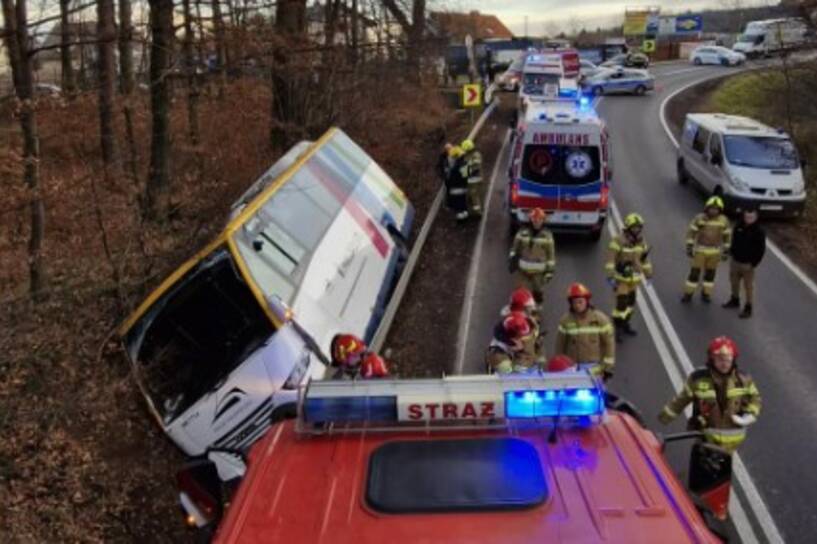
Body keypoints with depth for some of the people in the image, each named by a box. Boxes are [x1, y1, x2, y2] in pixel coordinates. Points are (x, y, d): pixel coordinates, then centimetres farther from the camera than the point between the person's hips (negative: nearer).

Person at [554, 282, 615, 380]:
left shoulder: (600, 319, -6)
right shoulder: (565, 321, -4)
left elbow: (609, 343, -3)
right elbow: (560, 346, 1)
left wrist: (608, 367, -4)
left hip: (595, 371, 0)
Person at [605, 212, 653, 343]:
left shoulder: (641, 241, 1)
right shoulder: (618, 241, -19)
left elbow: (644, 258, 12)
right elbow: (610, 259, -20)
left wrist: (648, 274, 14)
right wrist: (610, 277, -24)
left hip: (634, 277, 6)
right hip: (621, 277, -6)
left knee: (630, 301, 15)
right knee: (621, 303, -8)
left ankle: (625, 324, 31)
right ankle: (617, 329, 3)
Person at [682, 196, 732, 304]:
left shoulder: (724, 220, -8)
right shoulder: (700, 218, -12)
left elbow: (727, 236, 1)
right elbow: (691, 232, -7)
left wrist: (726, 252, 1)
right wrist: (689, 248, -10)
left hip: (714, 251, 1)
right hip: (700, 250, -1)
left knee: (710, 273, 10)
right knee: (694, 272, 0)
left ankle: (706, 294, 26)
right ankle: (688, 294, 12)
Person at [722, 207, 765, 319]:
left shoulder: (759, 231, -14)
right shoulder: (739, 227, 1)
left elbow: (761, 249, -12)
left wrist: (754, 263, -14)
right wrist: (732, 253, 13)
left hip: (747, 264, -6)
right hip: (735, 260, 6)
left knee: (748, 286, 0)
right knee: (734, 282, 20)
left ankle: (748, 308, 8)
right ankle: (735, 300, 41)